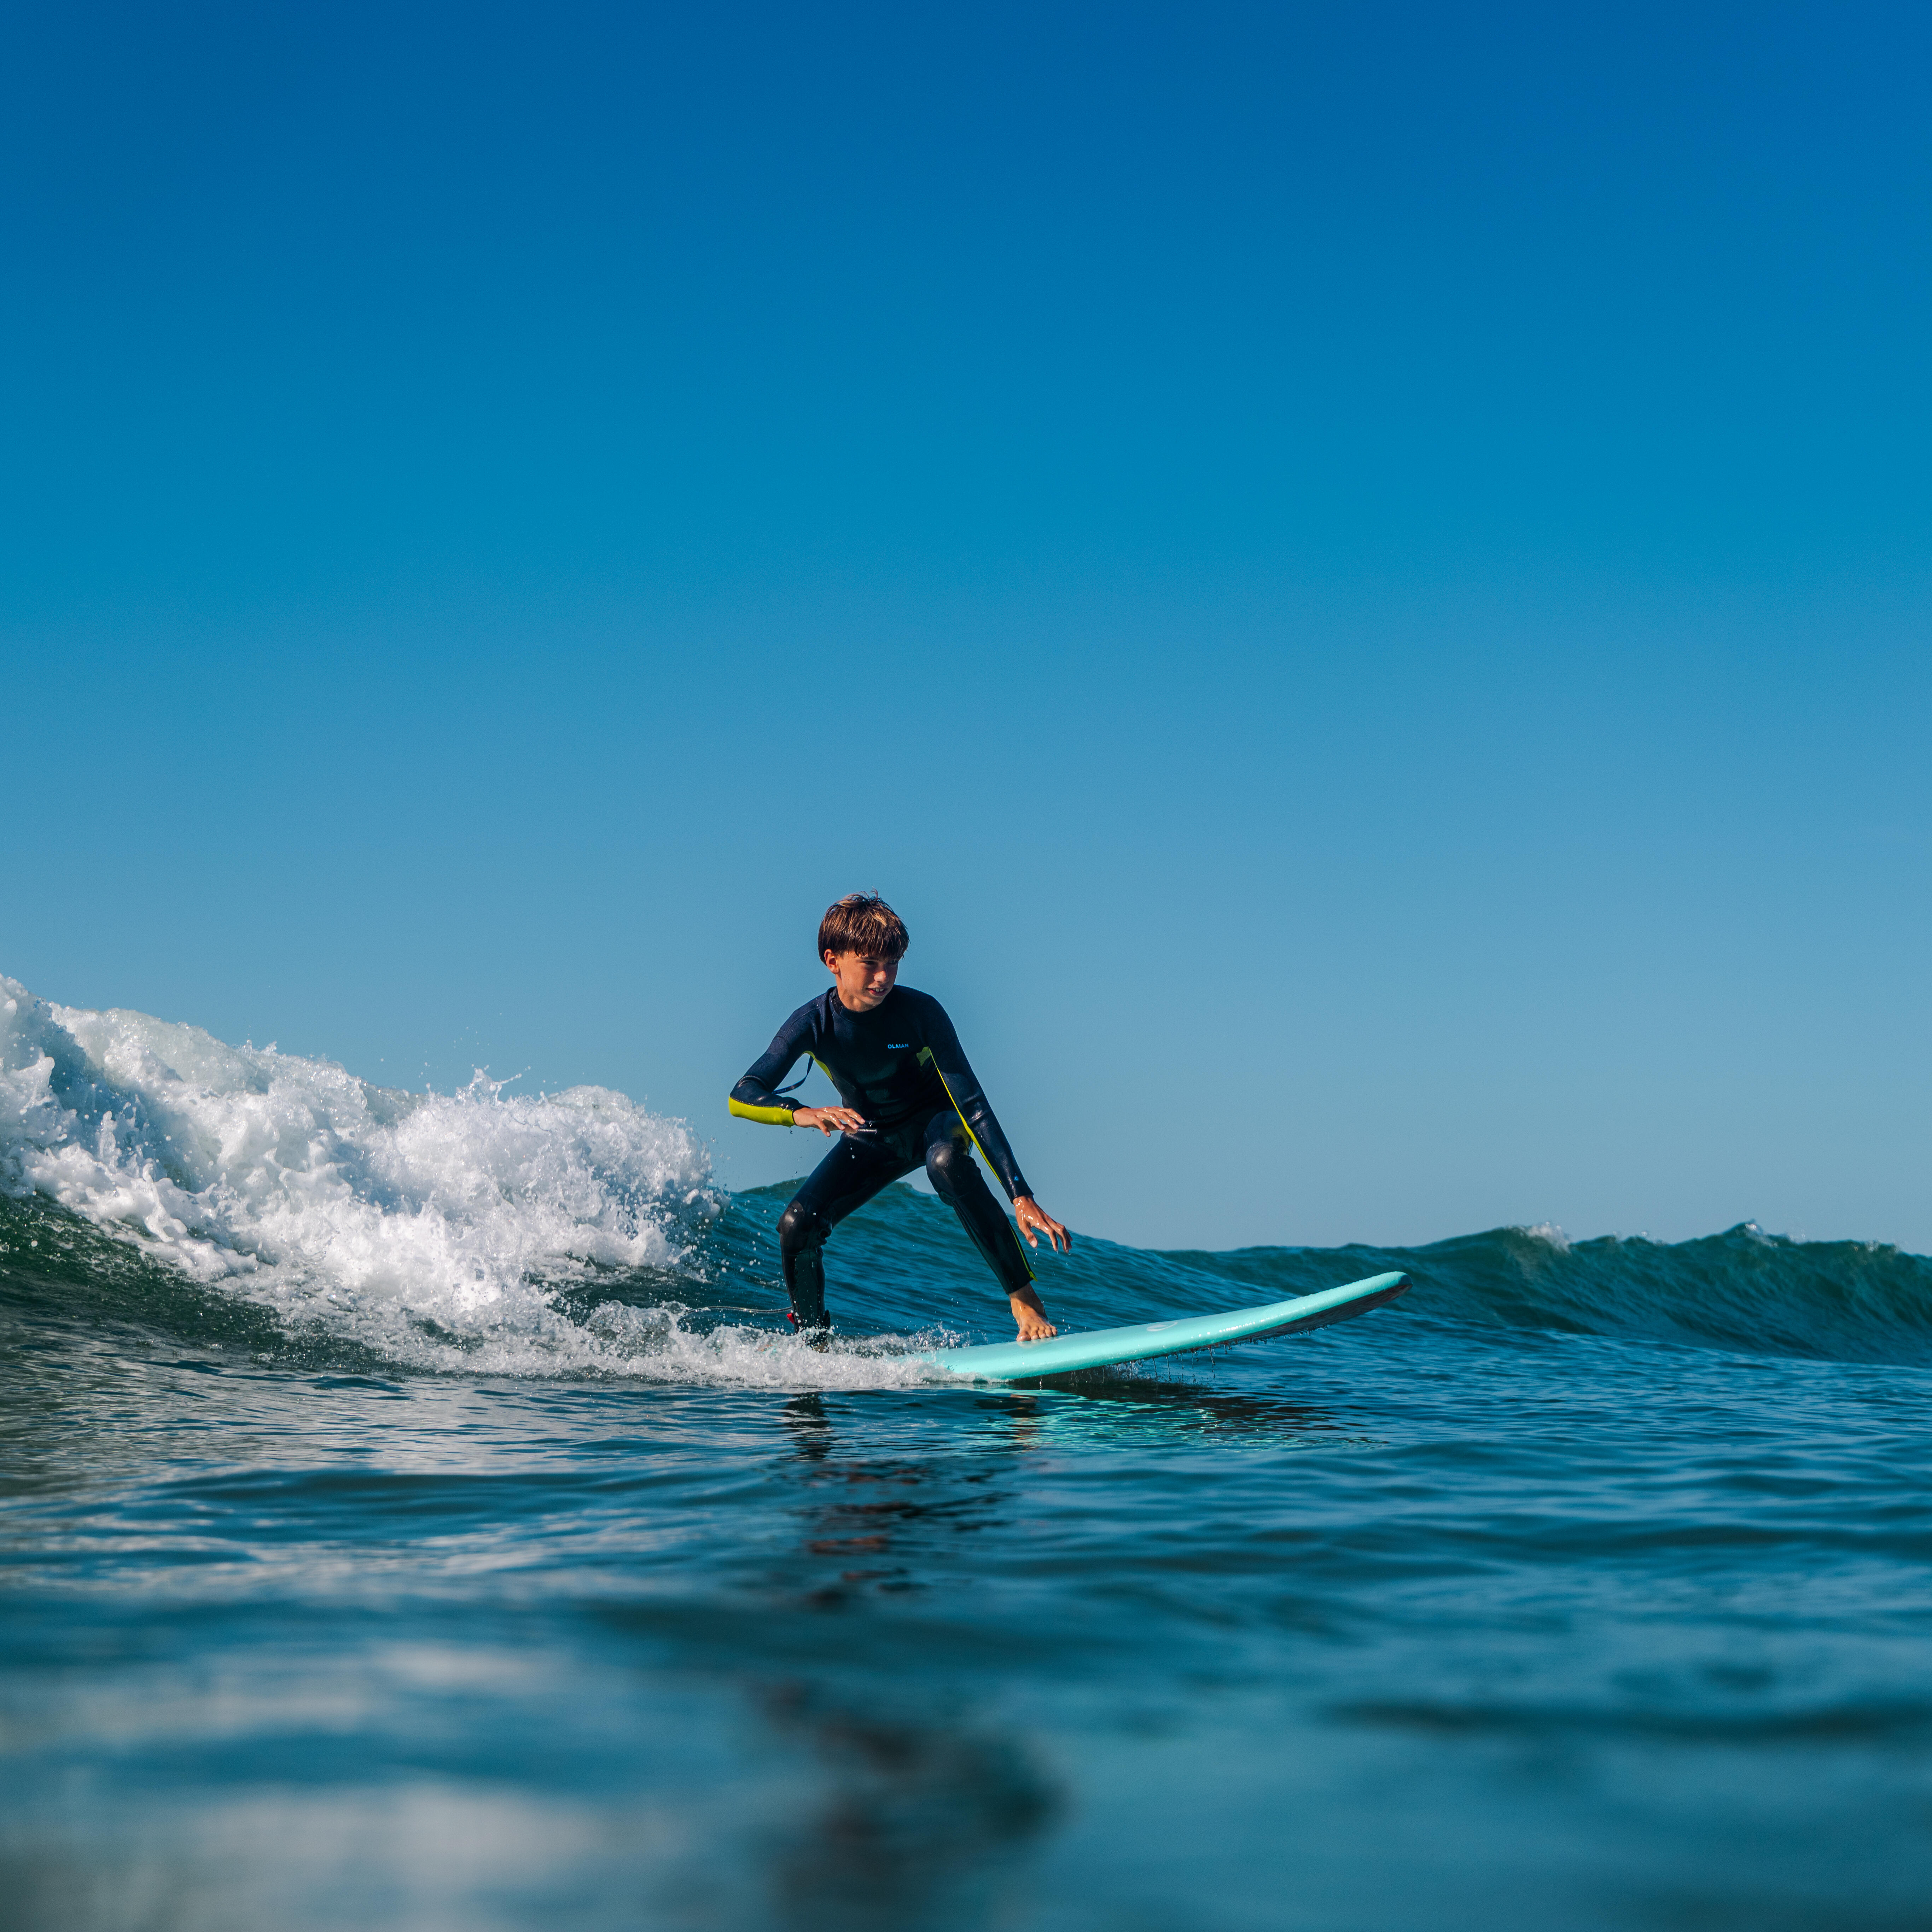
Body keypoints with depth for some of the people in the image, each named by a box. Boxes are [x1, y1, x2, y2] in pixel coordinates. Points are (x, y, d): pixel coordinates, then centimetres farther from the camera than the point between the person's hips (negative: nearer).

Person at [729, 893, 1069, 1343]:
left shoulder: (921, 1012, -28)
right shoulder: (813, 1023, -22)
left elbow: (972, 1104, -29)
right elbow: (742, 1097, -29)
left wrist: (1022, 1198, -36)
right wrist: (802, 1114, -52)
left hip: (933, 1122, -3)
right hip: (870, 1140, 3)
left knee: (946, 1160, -39)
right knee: (797, 1226, -15)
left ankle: (1025, 1301, -35)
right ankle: (813, 1338, 14)